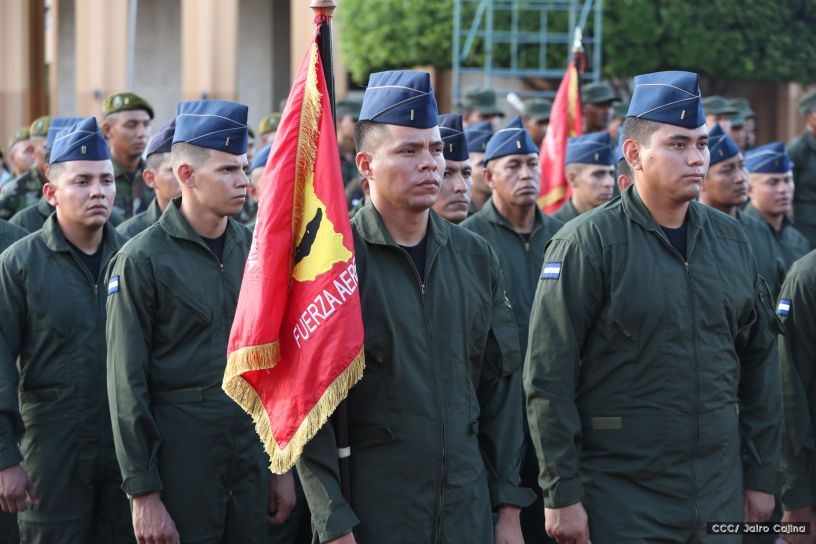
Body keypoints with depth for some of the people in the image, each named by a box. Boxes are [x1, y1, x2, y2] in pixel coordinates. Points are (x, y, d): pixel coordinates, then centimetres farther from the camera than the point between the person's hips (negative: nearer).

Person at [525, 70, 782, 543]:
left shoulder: (731, 239, 9)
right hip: (620, 499, -5)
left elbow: (759, 362, 13)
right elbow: (548, 379, -11)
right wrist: (562, 494, -14)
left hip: (721, 494, 5)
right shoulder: (589, 243, -8)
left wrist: (762, 475, 10)